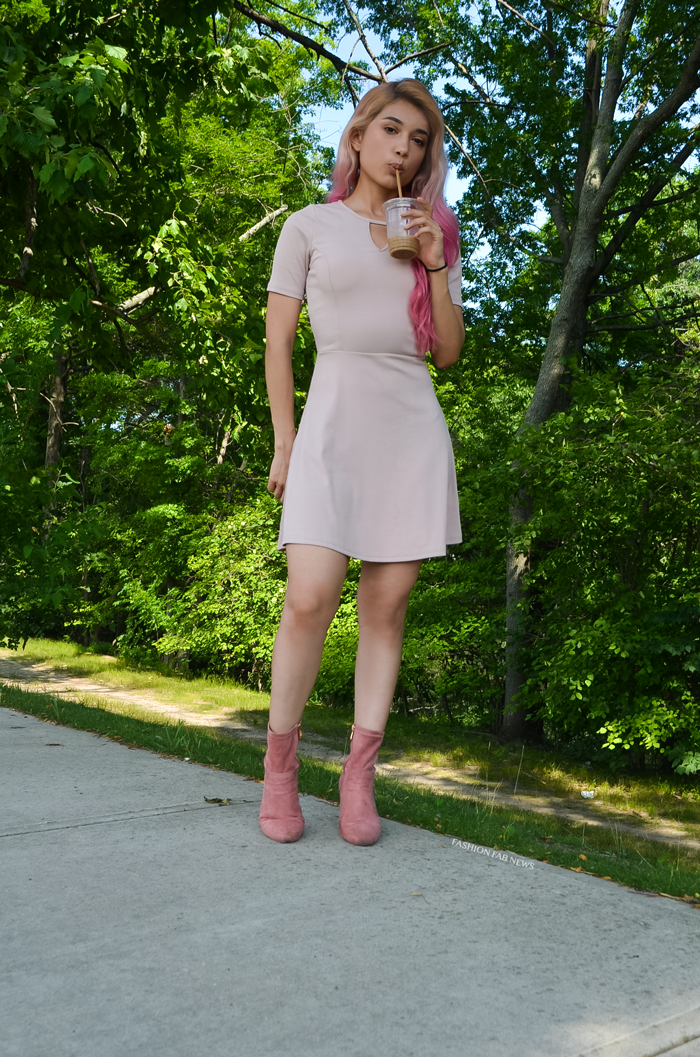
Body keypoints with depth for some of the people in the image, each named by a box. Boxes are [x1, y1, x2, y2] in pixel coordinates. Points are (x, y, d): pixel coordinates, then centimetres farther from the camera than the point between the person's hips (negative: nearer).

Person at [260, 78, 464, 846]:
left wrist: (436, 265, 1)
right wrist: (284, 440, -1)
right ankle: (279, 766, 2)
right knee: (310, 598, -15)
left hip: (413, 427, 3)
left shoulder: (431, 236, 18)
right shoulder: (311, 226, 10)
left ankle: (359, 774, 6)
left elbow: (447, 352, 13)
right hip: (335, 417, -3)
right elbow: (278, 340, 6)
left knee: (387, 603, -2)